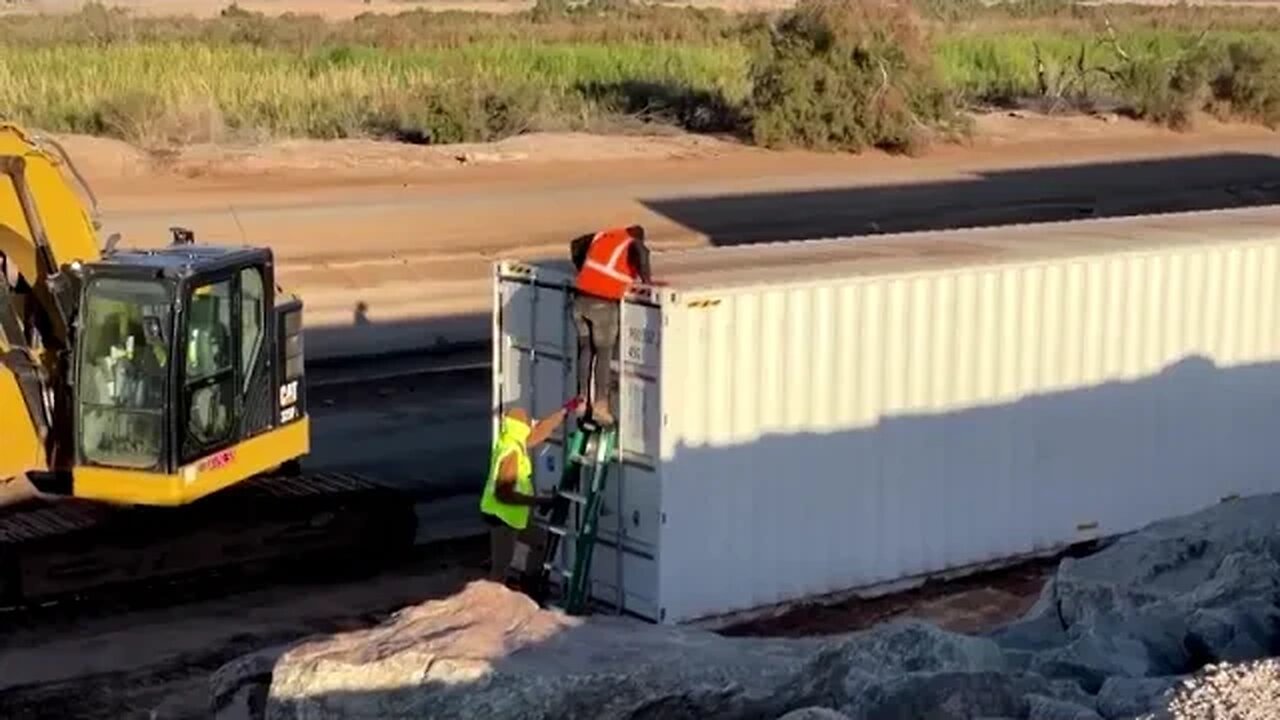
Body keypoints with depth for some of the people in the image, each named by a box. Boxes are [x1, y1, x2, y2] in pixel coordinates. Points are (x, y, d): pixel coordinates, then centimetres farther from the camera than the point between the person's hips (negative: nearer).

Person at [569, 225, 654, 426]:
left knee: (586, 349, 19)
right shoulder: (636, 246, 4)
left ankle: (582, 399, 22)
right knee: (604, 353, 6)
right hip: (603, 303, -5)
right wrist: (647, 279, -9)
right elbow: (639, 252, -21)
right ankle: (600, 405, 5)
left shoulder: (604, 235, 19)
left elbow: (576, 244, 30)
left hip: (582, 298, 5)